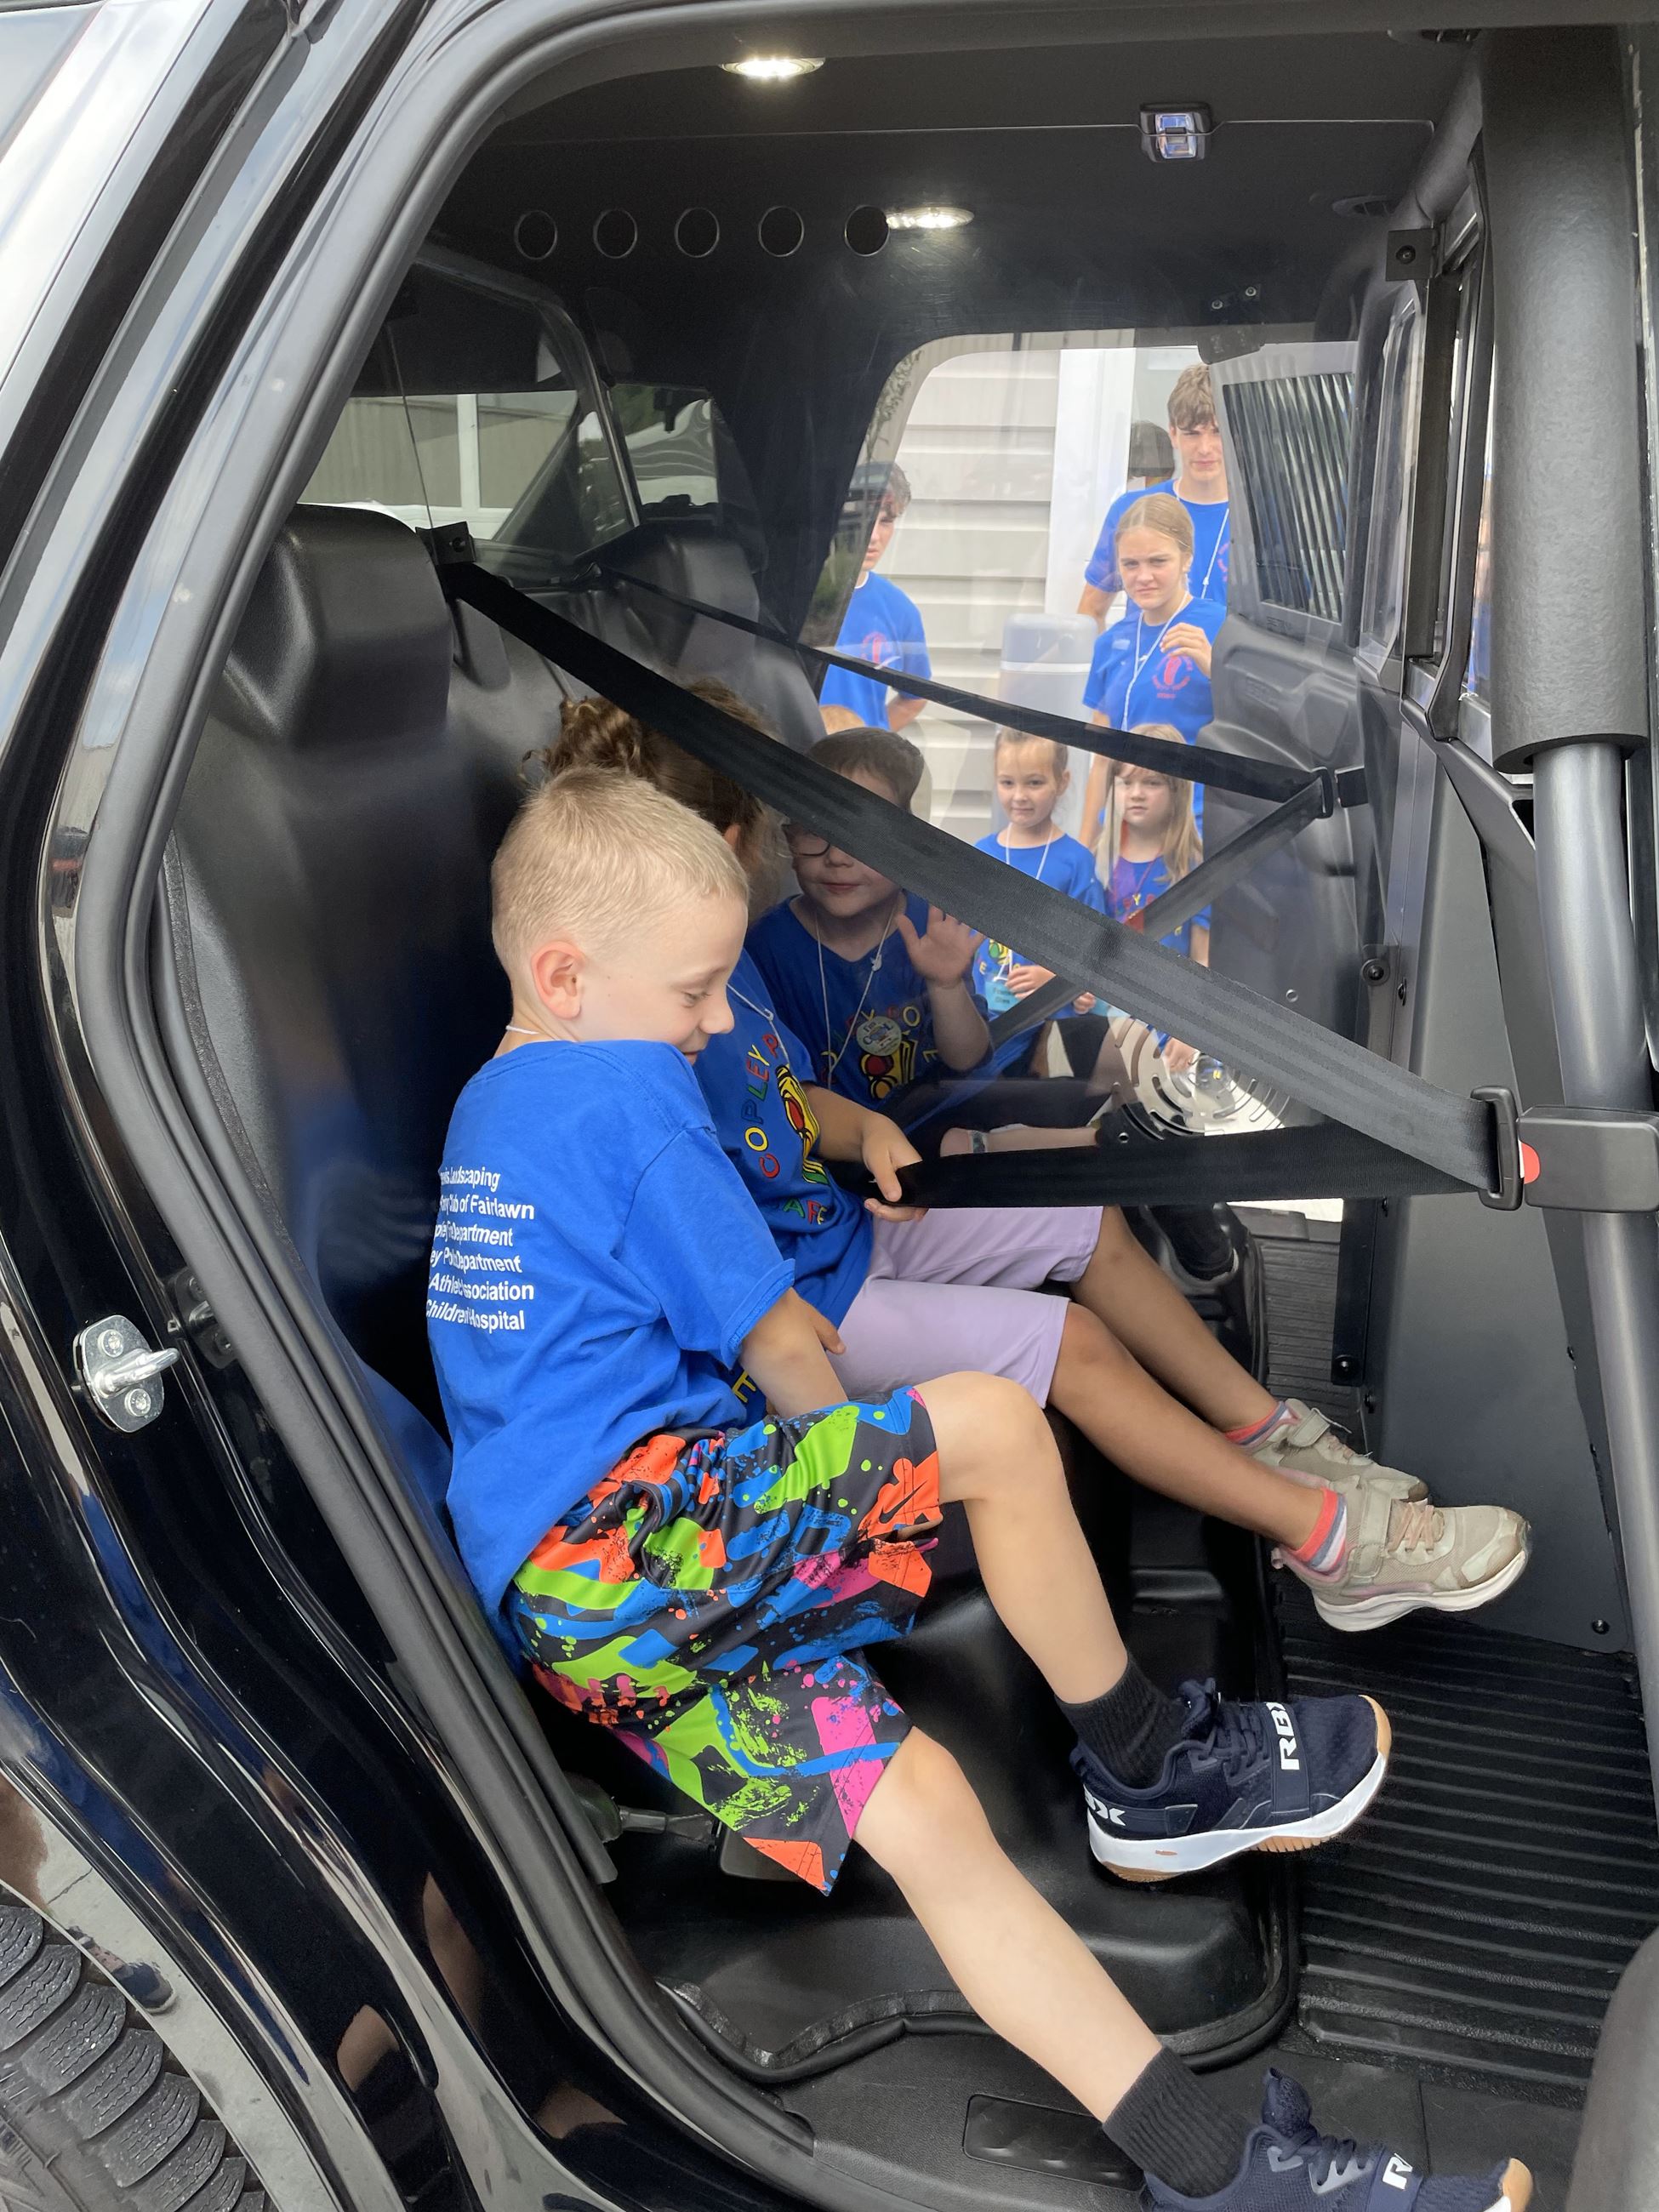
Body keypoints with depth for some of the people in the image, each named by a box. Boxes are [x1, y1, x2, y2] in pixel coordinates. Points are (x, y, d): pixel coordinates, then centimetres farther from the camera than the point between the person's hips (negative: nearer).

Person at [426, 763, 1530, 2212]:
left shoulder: (489, 1109, 22)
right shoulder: (627, 1089, -9)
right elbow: (780, 1350, -6)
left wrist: (827, 1487, 25)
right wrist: (855, 1457, 16)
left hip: (562, 1602, 10)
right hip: (626, 1523, -10)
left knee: (910, 1802, -1)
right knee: (990, 1427, -18)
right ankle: (1145, 1765, 4)